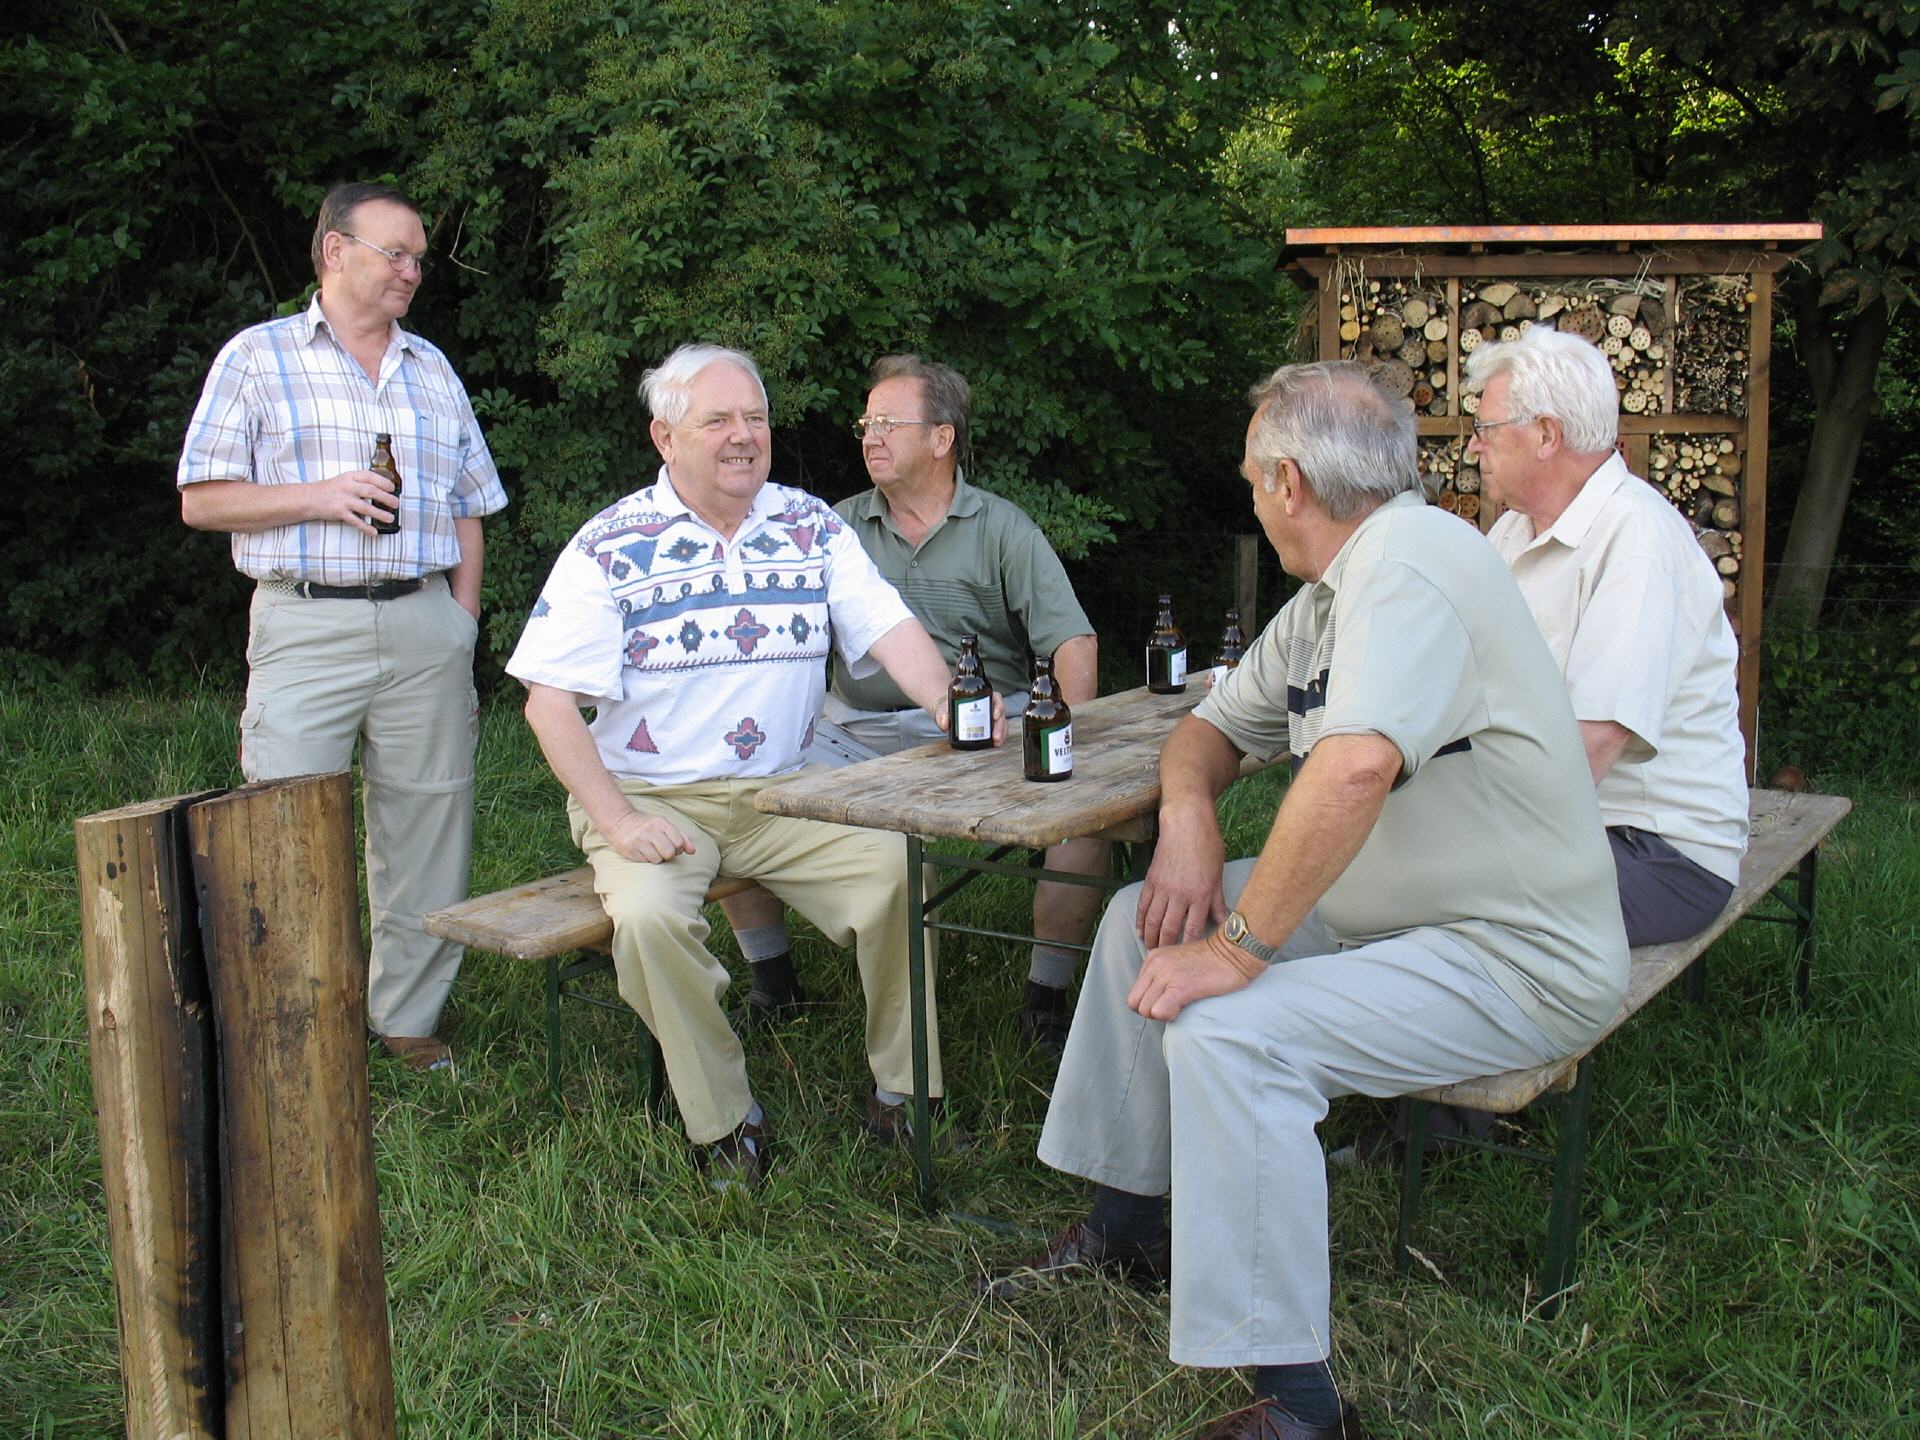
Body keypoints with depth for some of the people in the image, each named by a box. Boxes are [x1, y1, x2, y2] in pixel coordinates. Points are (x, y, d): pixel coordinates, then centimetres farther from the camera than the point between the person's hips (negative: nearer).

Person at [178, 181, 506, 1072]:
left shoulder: (433, 370, 18)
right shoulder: (256, 357, 6)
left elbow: (468, 511, 18)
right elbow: (202, 500, 2)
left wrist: (462, 628, 7)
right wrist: (319, 497, -11)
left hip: (424, 624, 4)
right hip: (305, 624, -3)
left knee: (426, 825, 4)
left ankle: (408, 1018, 15)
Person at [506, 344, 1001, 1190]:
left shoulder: (811, 527, 7)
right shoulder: (610, 546, -4)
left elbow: (889, 628, -1)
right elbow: (549, 700, -8)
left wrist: (945, 701, -24)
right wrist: (615, 818, -20)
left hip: (781, 793, 3)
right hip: (652, 798, -2)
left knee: (895, 867, -20)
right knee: (648, 915, -31)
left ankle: (900, 1091, 0)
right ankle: (723, 1123, -10)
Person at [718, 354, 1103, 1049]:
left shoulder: (1001, 528, 6)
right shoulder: (840, 527, 13)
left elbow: (1074, 641, -3)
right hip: (855, 728, 2)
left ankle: (1046, 998, -9)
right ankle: (773, 984, 4)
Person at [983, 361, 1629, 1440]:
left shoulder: (1410, 561, -21)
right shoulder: (1333, 592, 11)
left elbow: (1357, 765, -36)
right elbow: (1218, 723, 19)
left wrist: (1239, 947, -30)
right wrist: (1188, 818, -4)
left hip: (1513, 954, -10)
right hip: (1383, 907, 10)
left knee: (1226, 1034, -28)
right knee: (1142, 924, 12)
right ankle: (1128, 1225, 23)